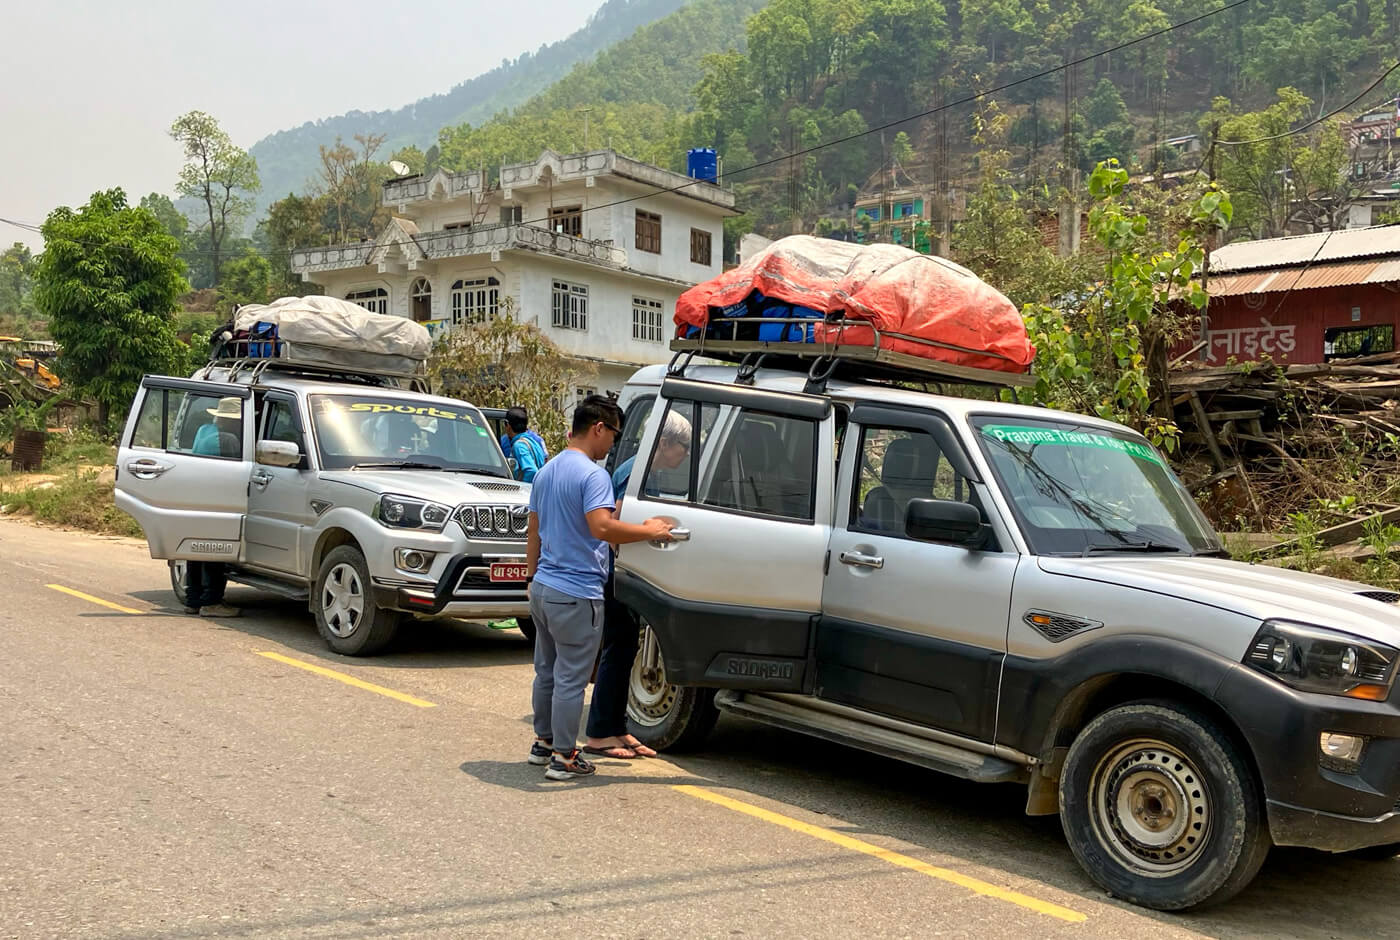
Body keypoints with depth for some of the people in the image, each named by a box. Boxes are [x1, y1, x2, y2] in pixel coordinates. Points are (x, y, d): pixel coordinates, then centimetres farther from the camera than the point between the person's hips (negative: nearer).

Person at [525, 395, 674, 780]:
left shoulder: (547, 471, 13)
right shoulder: (592, 474, -16)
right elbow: (602, 527, -30)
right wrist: (650, 531, -20)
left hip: (543, 588, 9)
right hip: (576, 595, -9)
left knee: (546, 671, 19)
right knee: (570, 678, 1)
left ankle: (543, 741, 30)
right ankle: (563, 757, 9)